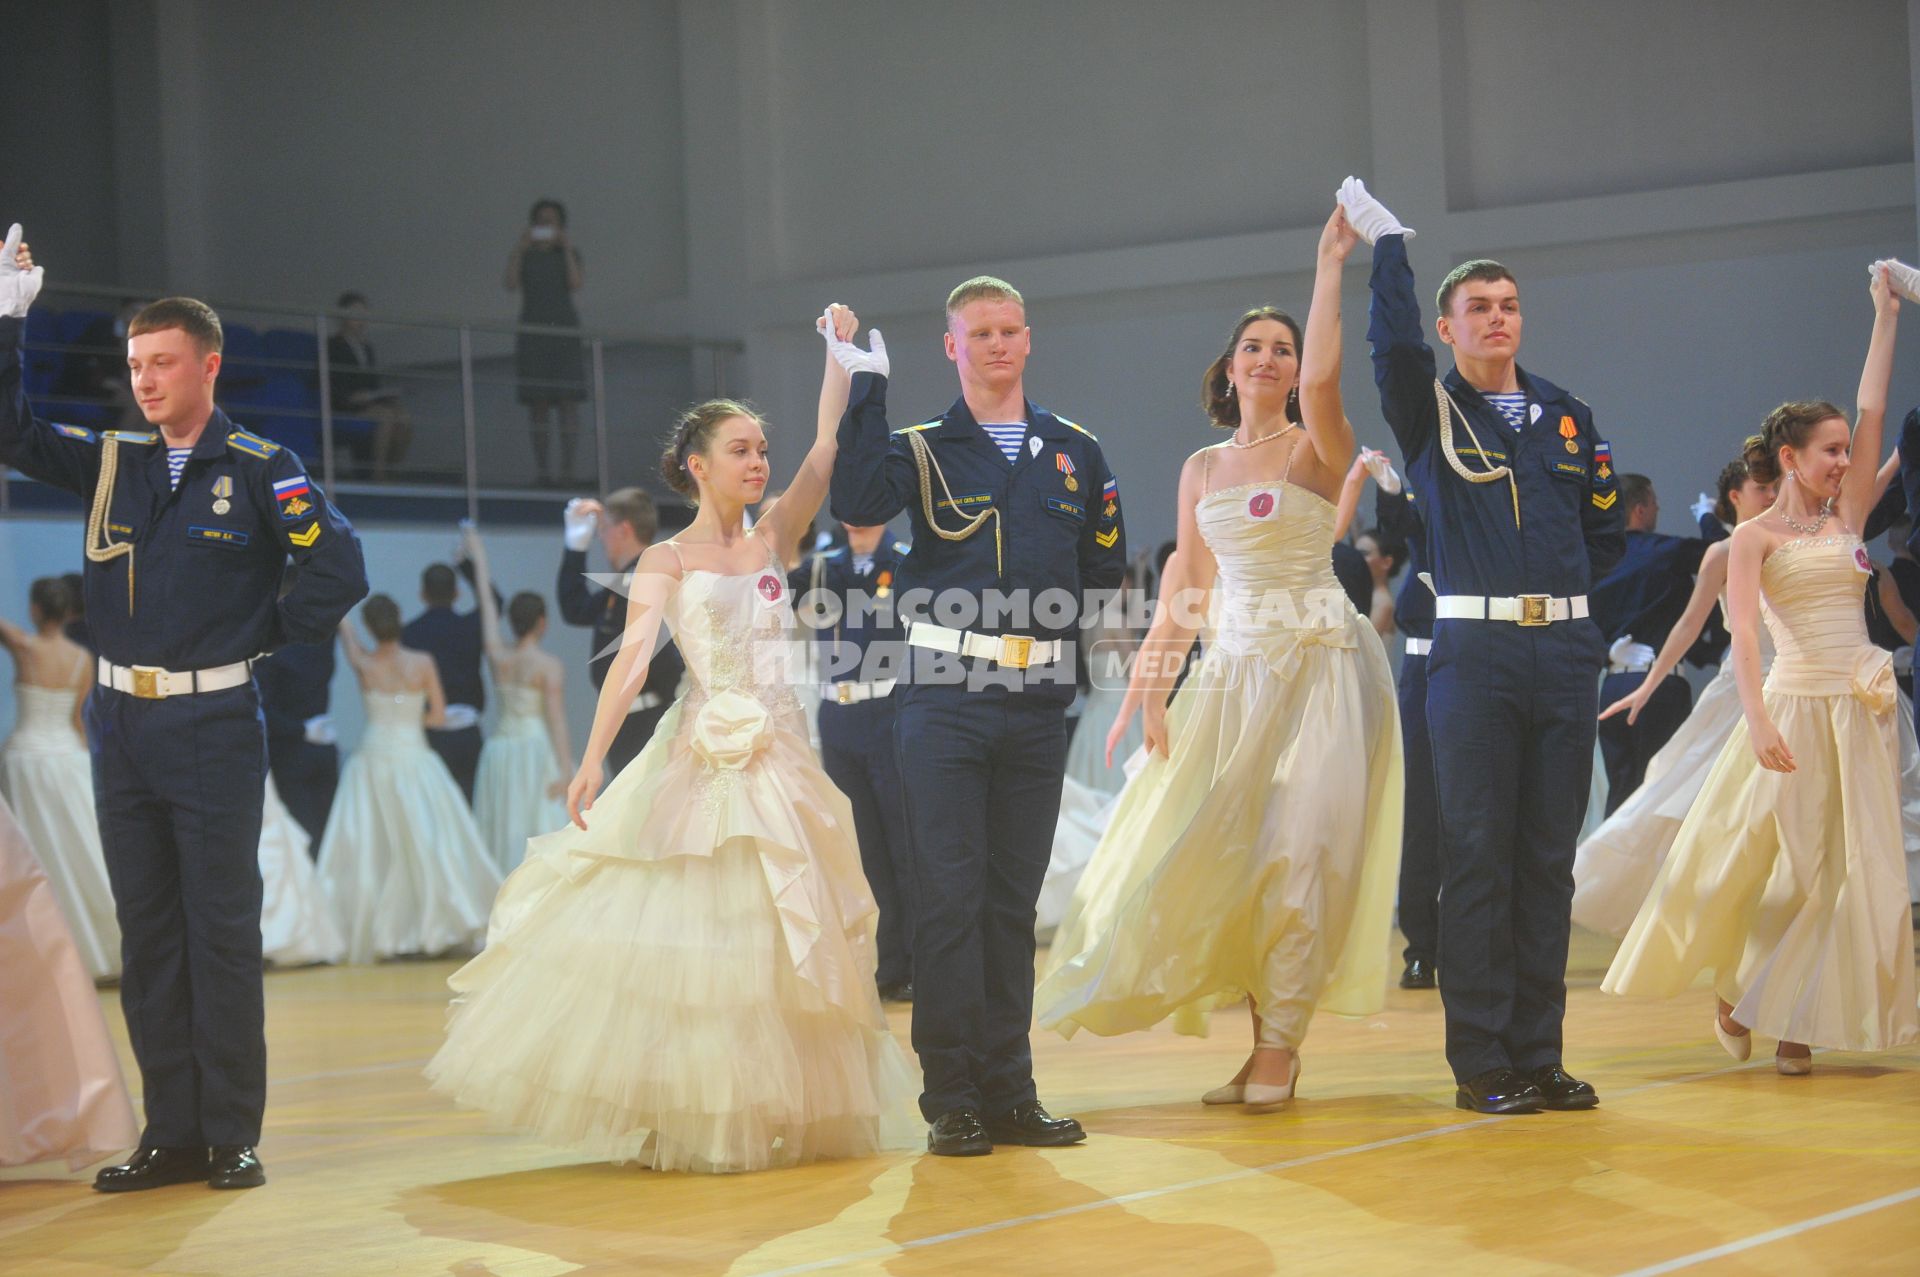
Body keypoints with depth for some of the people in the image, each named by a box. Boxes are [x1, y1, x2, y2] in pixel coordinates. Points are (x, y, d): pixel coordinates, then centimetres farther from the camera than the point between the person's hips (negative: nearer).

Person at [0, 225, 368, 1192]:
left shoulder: (259, 469, -3)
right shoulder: (109, 463, 10)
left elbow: (340, 571, -9)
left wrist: (264, 632, -2)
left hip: (214, 731, -5)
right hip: (119, 726, 5)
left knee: (222, 935, -1)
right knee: (146, 936, 9)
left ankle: (232, 1138, 6)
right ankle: (171, 1136, 16)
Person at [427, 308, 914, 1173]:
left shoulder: (771, 537, 11)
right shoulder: (667, 560, 0)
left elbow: (828, 445, 6)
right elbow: (633, 656, -11)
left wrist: (840, 352, 3)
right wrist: (593, 758, -21)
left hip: (780, 759, 4)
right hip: (698, 761, -4)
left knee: (782, 935, 5)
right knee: (676, 930, -4)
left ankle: (774, 1110, 15)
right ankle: (678, 1112, 5)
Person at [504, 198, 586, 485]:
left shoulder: (568, 254, 11)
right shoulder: (523, 255, 12)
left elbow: (577, 284, -6)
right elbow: (510, 284, -5)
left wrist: (567, 249, -6)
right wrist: (519, 249, -7)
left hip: (564, 328, 0)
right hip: (533, 329, 1)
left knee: (568, 400, -9)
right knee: (538, 402, -3)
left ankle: (567, 468, -11)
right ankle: (542, 470, -2)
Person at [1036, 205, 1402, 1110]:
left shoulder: (1317, 449, -2)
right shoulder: (1202, 468, 13)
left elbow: (1321, 382, -24)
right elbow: (1189, 585, 13)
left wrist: (1330, 267, -22)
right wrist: (1152, 679, 5)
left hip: (1320, 662, -5)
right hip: (1234, 670, 5)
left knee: (1294, 849, -9)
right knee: (1220, 848, 2)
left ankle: (1280, 1045, -3)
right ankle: (1262, 1045, 13)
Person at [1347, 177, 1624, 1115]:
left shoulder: (1562, 413, 13)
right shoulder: (1431, 412, 2)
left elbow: (1603, 527, 21)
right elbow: (1394, 344, -19)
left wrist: (1559, 594, 14)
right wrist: (1387, 244, -19)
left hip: (1565, 652, 4)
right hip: (1474, 651, -4)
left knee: (1549, 860, 7)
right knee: (1478, 859, -3)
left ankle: (1540, 1054, 12)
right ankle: (1480, 1063, 1)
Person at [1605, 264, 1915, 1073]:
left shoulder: (1846, 520, 11)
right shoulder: (1755, 537, -2)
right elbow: (1742, 638, -13)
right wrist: (1759, 723, -26)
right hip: (1795, 703, -5)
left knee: (1849, 864, 1)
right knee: (1768, 859, -3)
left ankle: (1797, 1020, 7)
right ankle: (1737, 994, 19)